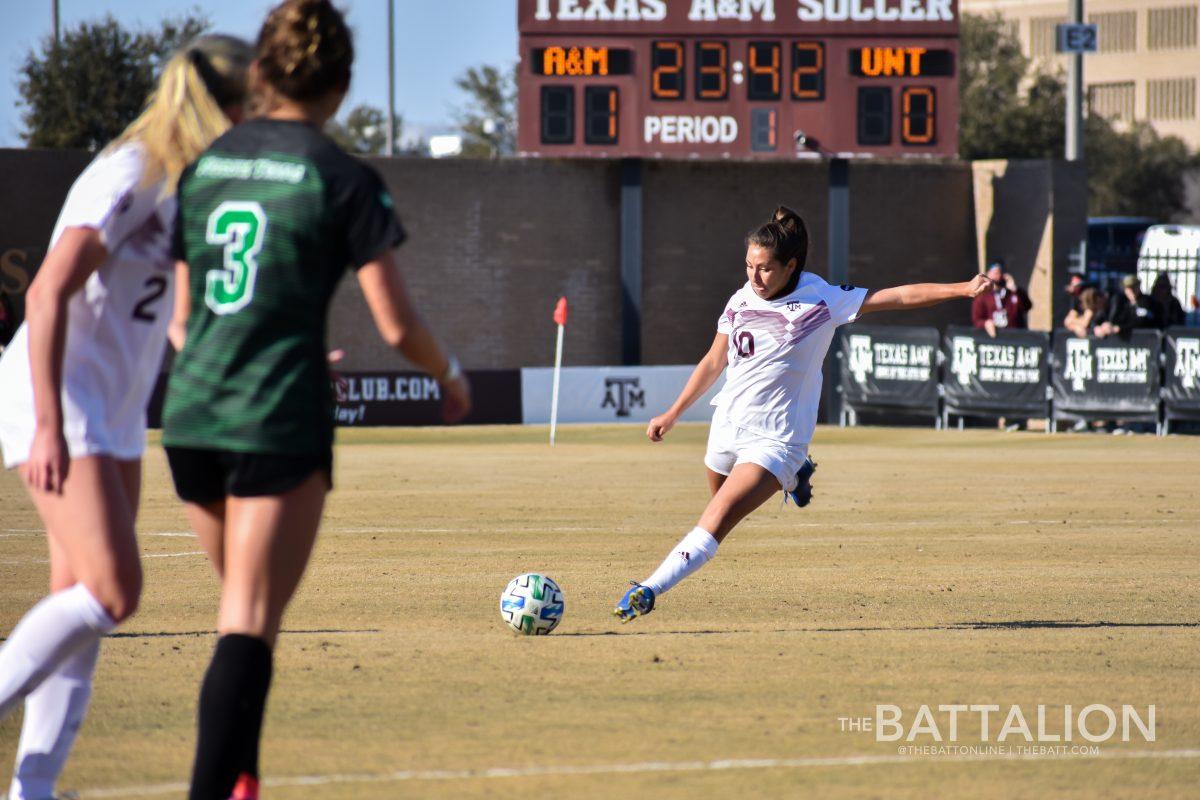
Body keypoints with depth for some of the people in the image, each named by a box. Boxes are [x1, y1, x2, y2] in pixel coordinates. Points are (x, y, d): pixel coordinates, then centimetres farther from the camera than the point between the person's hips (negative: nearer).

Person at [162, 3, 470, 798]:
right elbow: (396, 323, -5)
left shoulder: (205, 164, 10)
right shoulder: (343, 179, -5)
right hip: (281, 422, -5)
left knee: (246, 608, 22)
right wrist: (450, 374, 15)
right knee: (248, 628, -6)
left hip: (190, 416, 5)